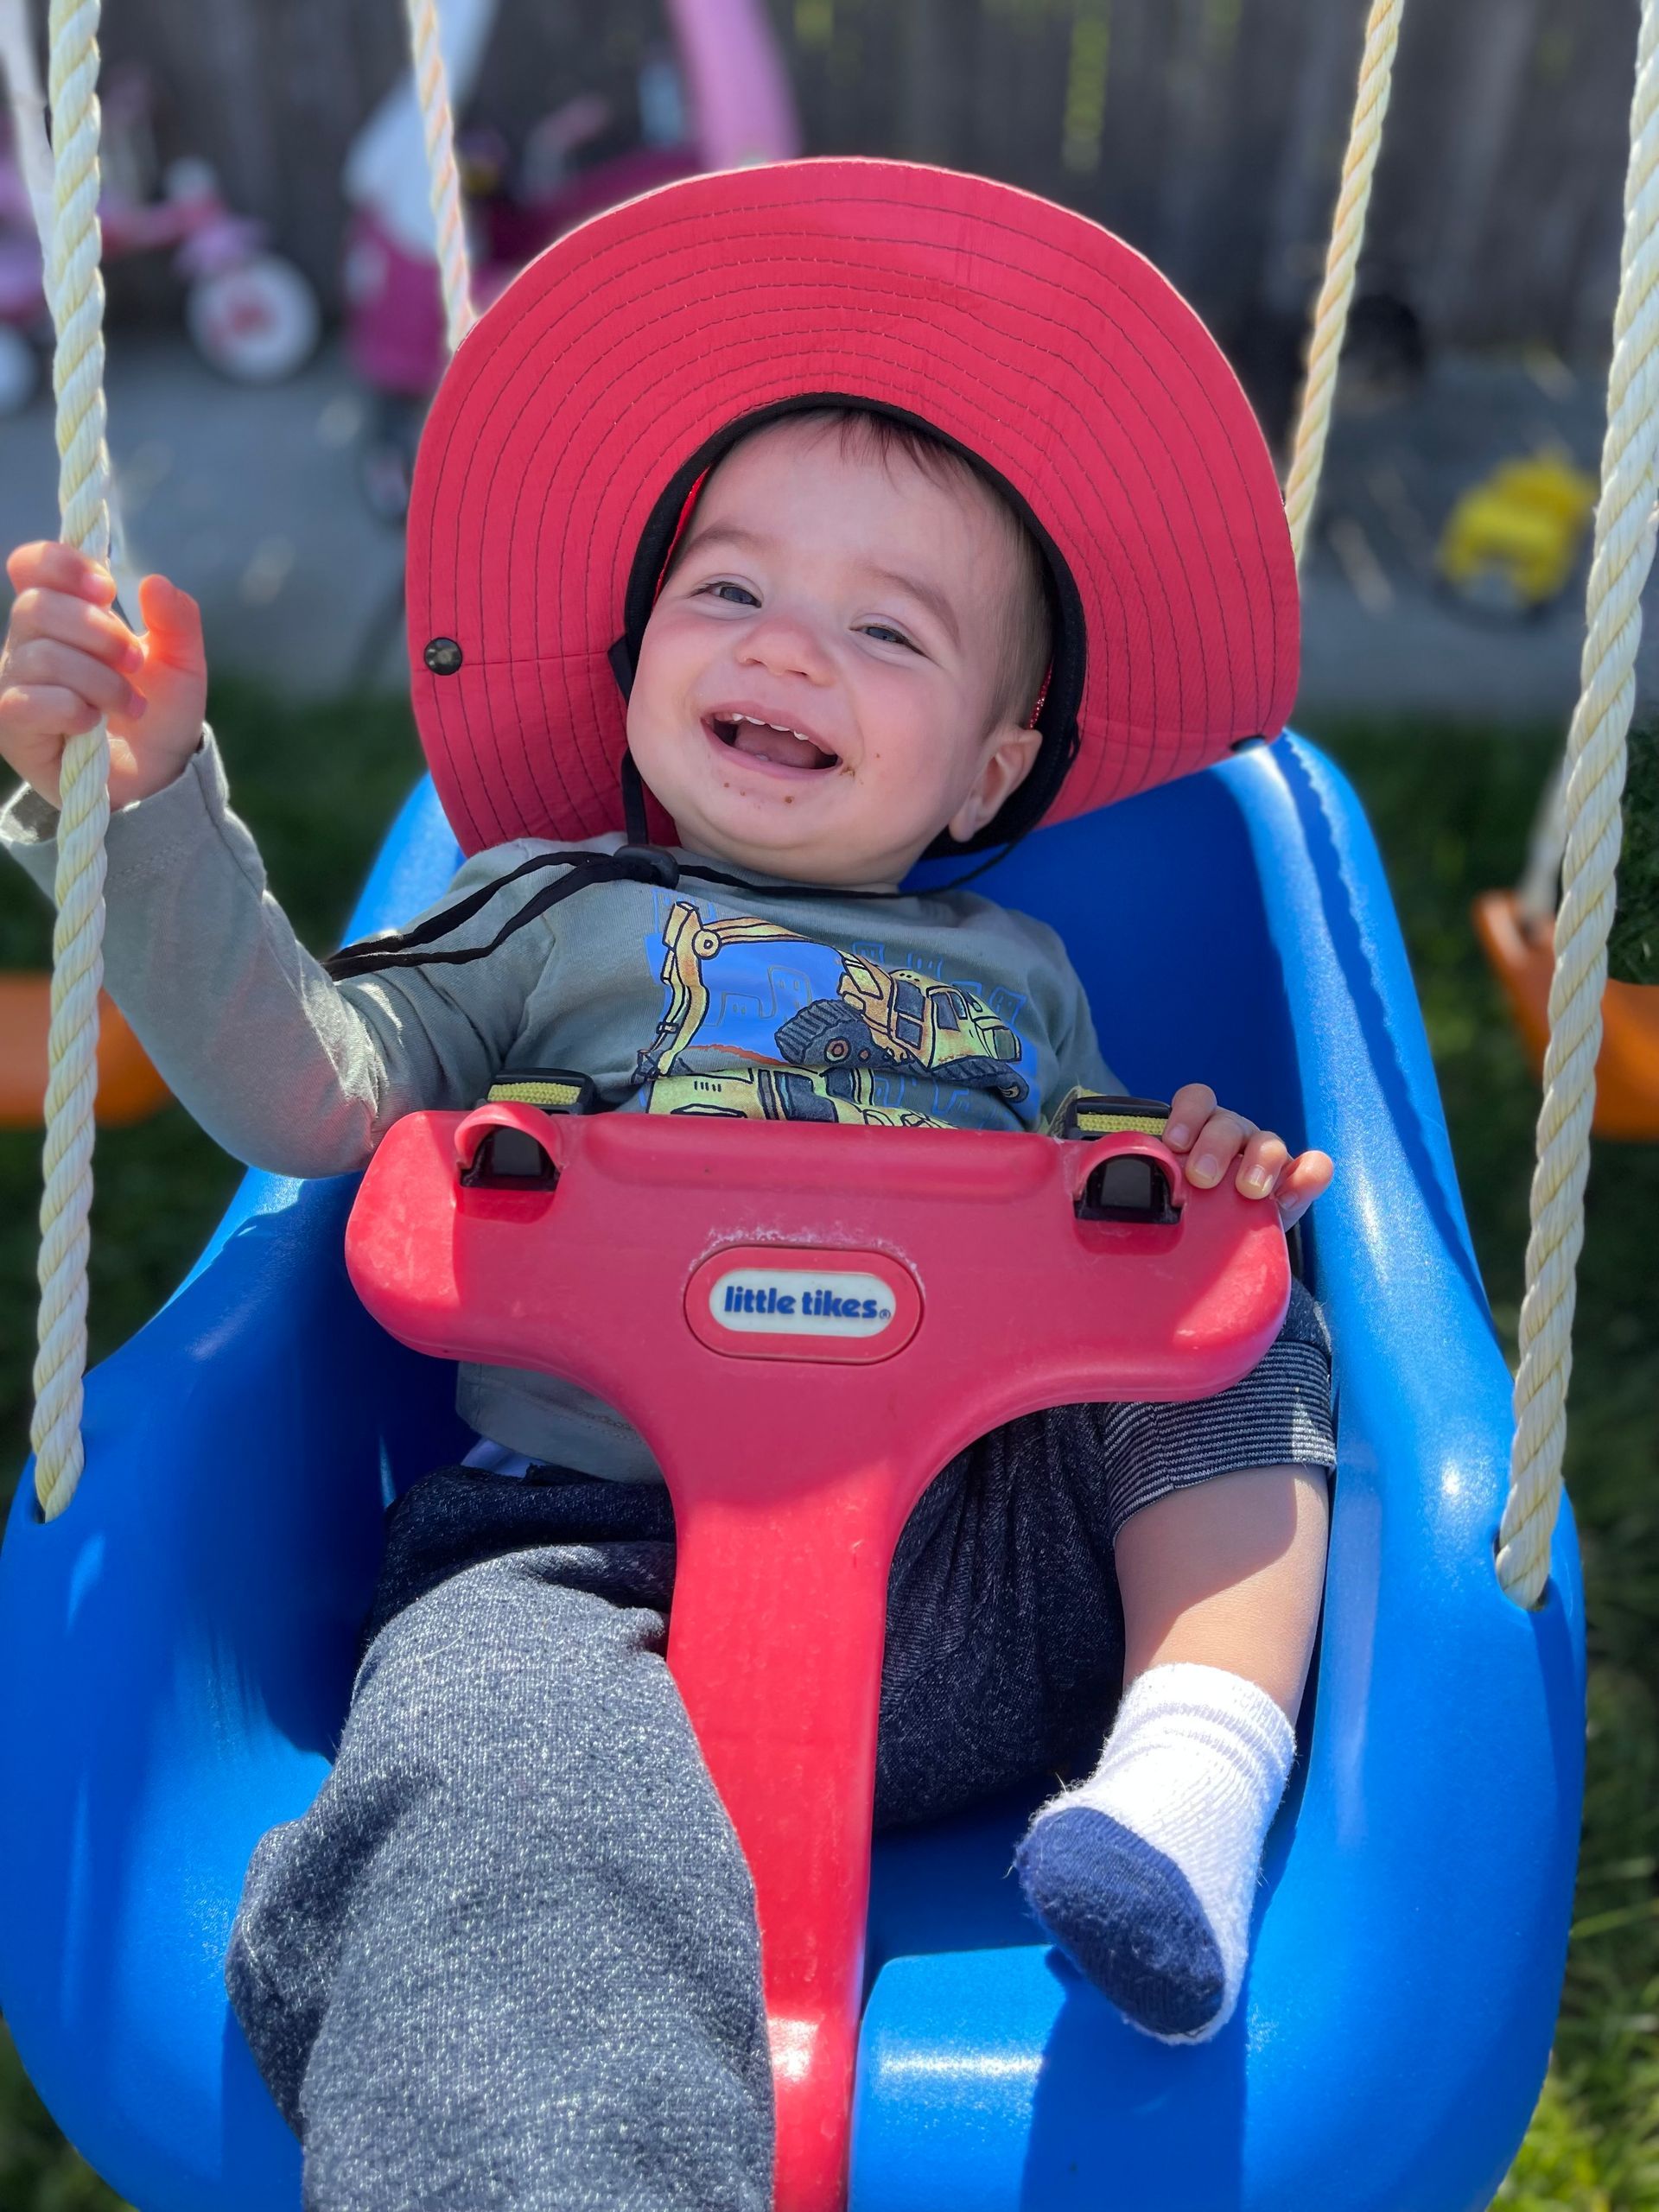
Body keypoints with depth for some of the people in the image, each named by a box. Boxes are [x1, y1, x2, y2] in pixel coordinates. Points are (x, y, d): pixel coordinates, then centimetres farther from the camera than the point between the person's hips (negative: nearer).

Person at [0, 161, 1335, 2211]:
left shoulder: (1016, 976, 29)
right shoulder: (545, 914, 20)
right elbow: (306, 1090, 6)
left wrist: (1200, 1187, 6)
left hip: (985, 1577, 4)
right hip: (594, 1548, -3)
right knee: (502, 1743, -36)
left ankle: (1194, 1771, -22)